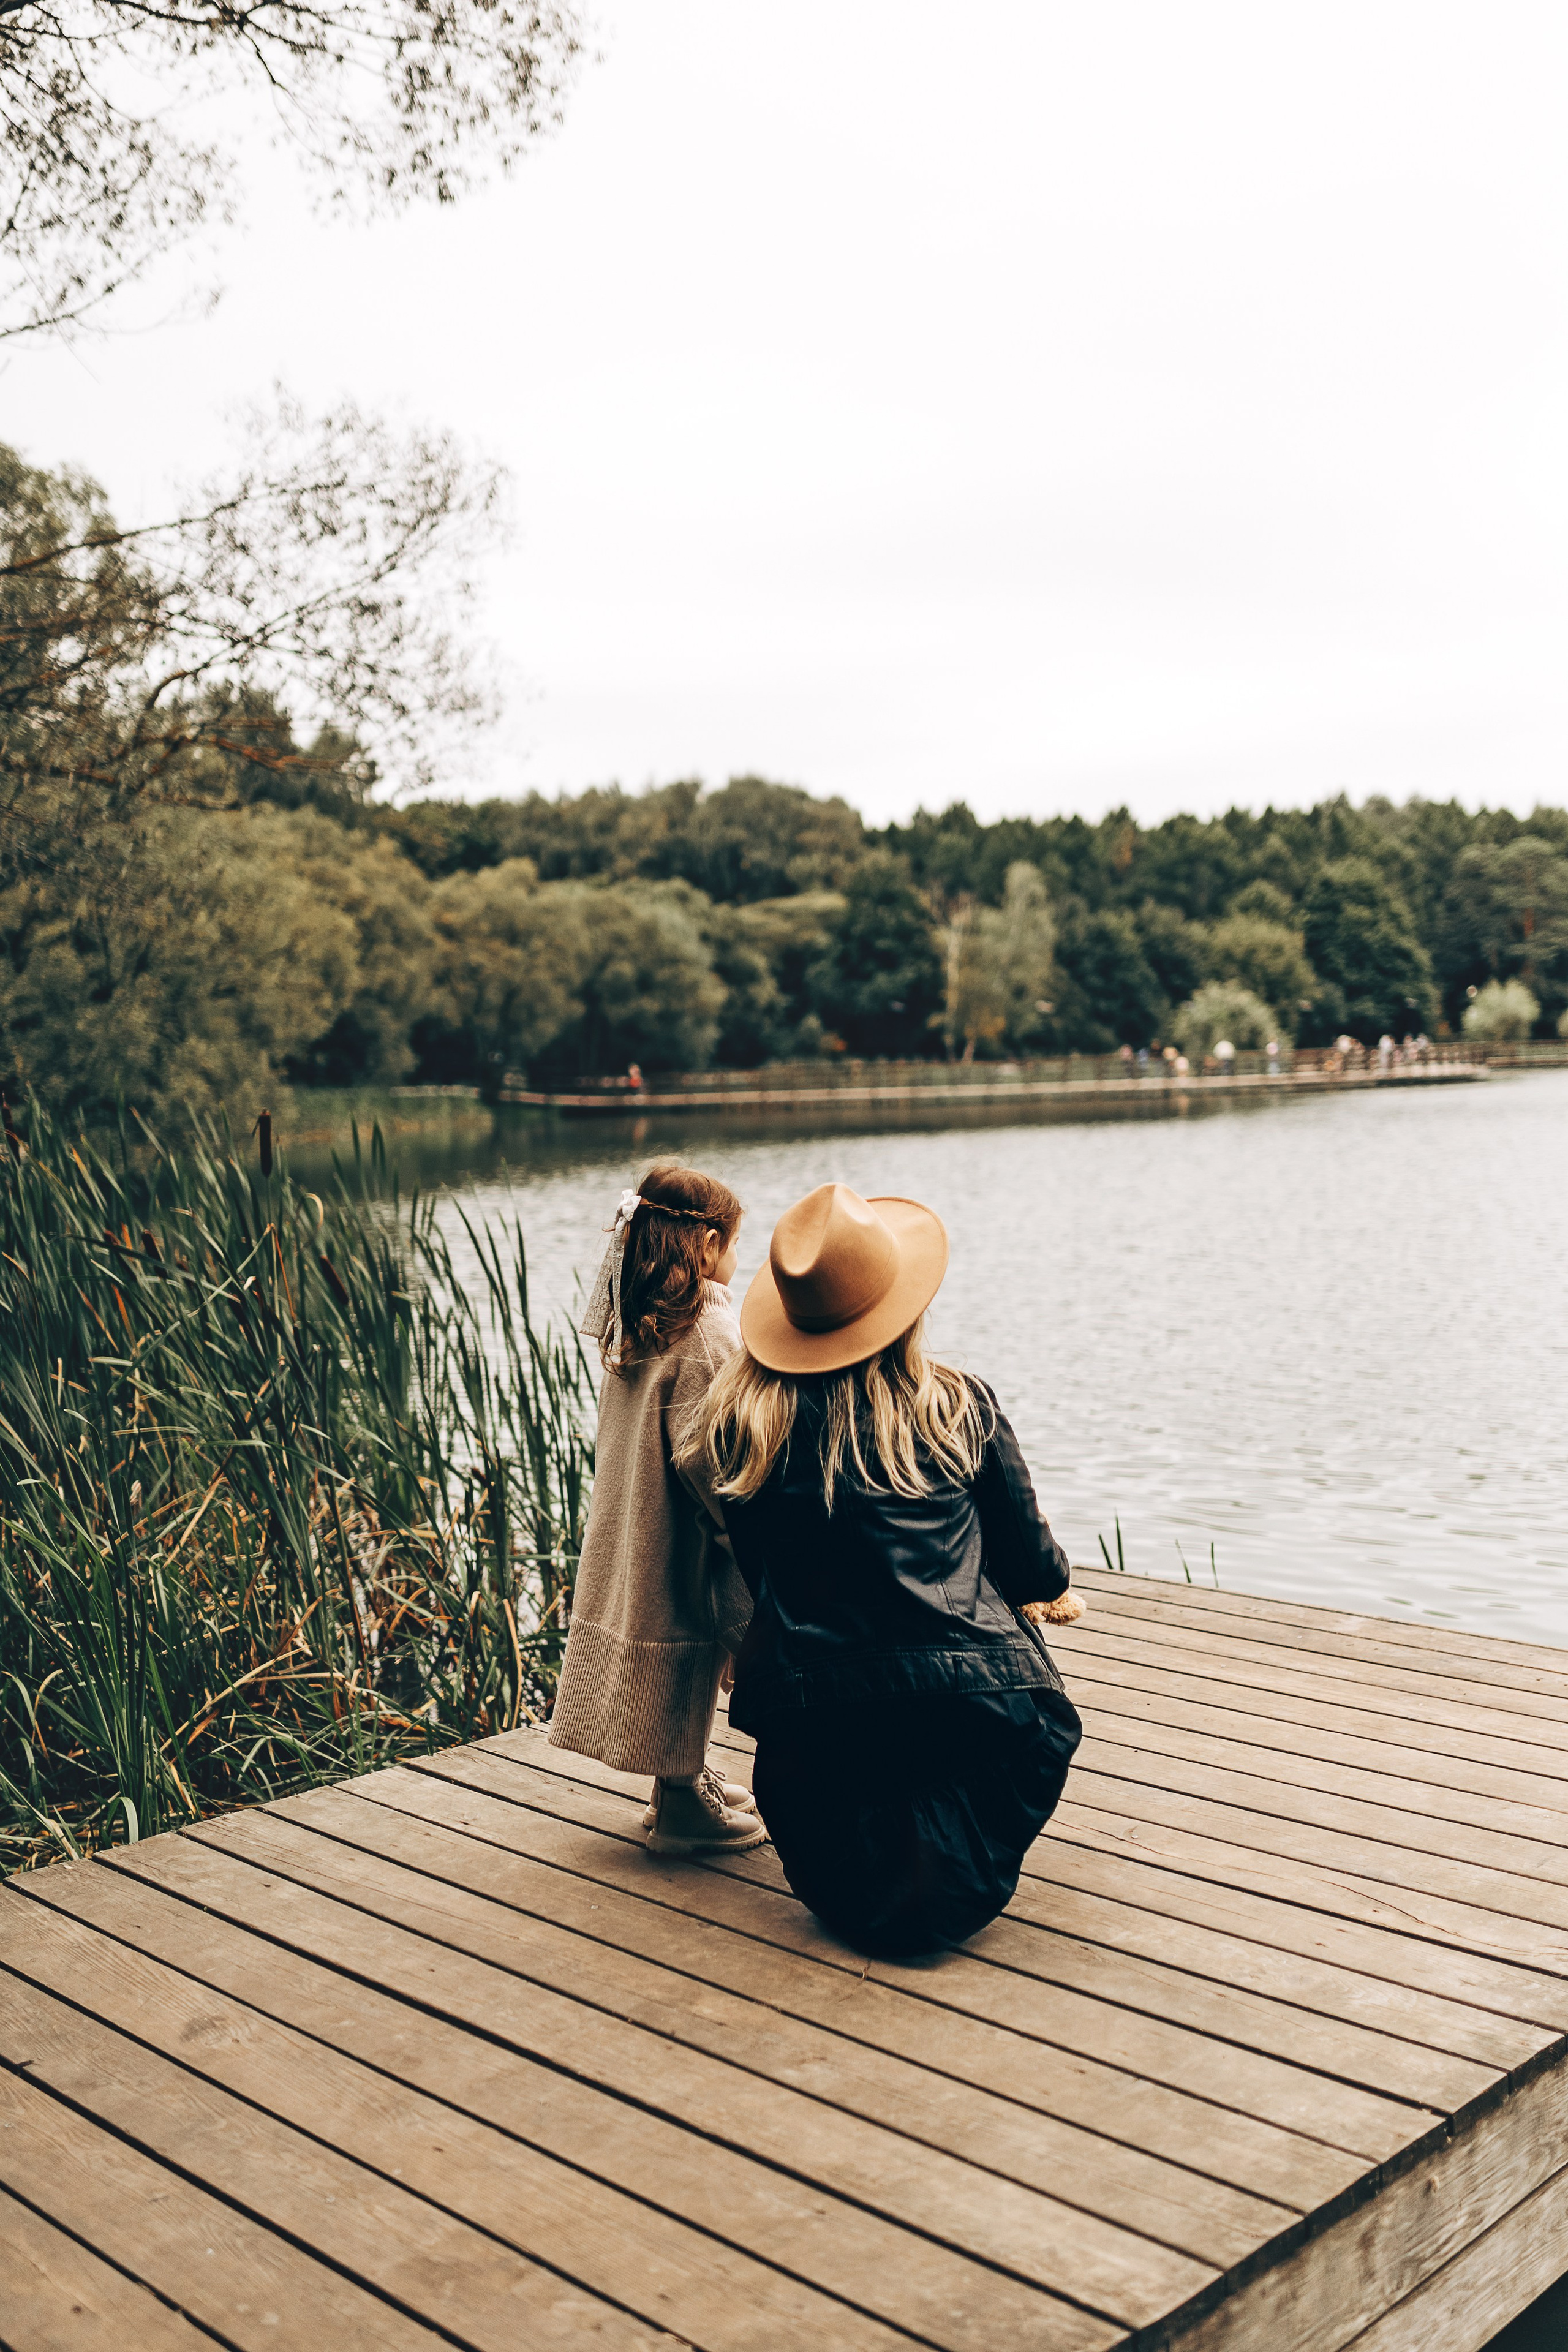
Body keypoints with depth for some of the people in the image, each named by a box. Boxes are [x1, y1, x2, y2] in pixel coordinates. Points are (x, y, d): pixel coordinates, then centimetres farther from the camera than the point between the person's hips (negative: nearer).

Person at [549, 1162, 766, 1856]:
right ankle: (684, 1807, 15)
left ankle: (683, 1781, 33)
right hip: (680, 1537, -8)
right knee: (689, 1649, 4)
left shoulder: (636, 1324, 6)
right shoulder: (708, 1326, -19)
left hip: (629, 1524, 8)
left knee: (659, 1654, 18)